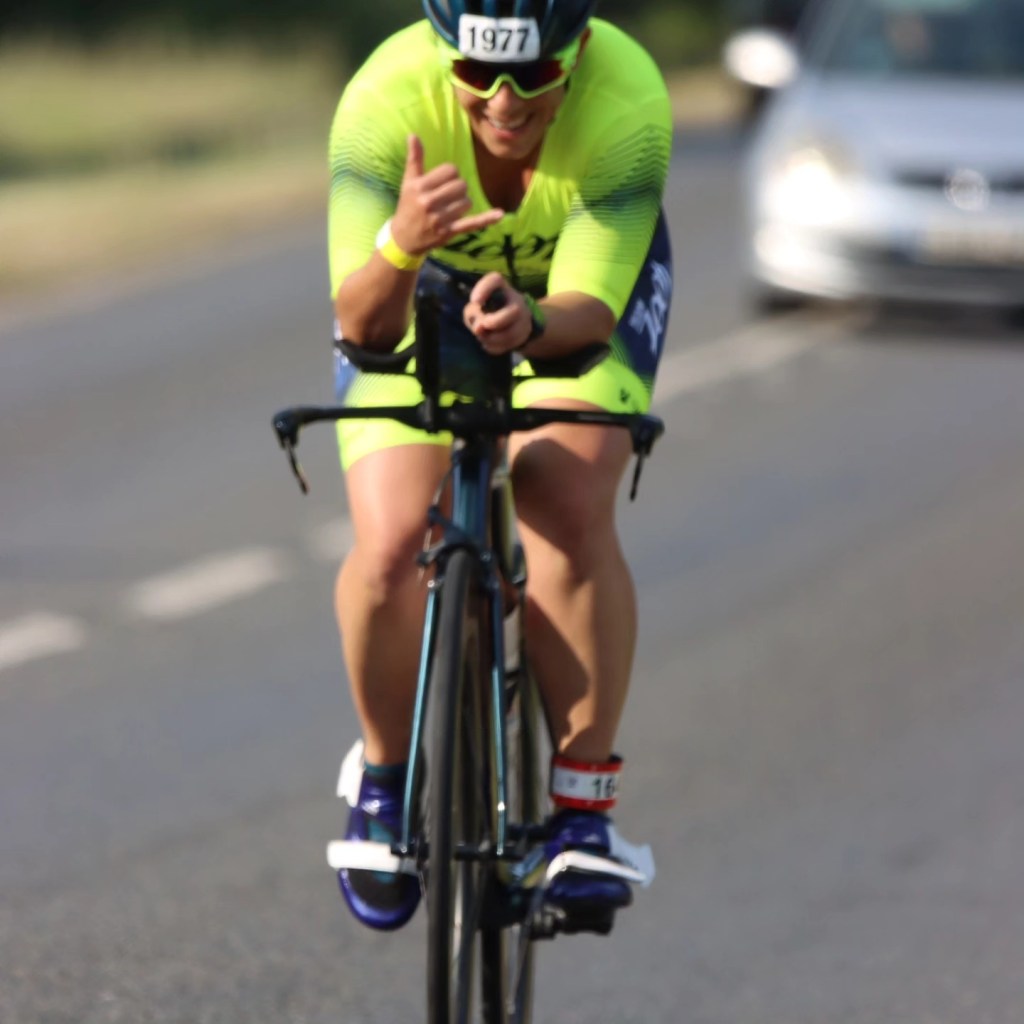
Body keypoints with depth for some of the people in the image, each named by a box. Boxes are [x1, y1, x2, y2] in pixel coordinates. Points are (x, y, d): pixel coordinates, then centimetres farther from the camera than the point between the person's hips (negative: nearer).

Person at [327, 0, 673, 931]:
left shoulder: (627, 100, -35)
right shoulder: (386, 102, -35)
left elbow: (588, 306, -34)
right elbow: (362, 324, -38)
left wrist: (530, 324, -57)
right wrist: (400, 246, -58)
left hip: (580, 296, 0)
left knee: (572, 511, -27)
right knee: (390, 549, -20)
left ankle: (584, 804, -13)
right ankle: (386, 776, 7)